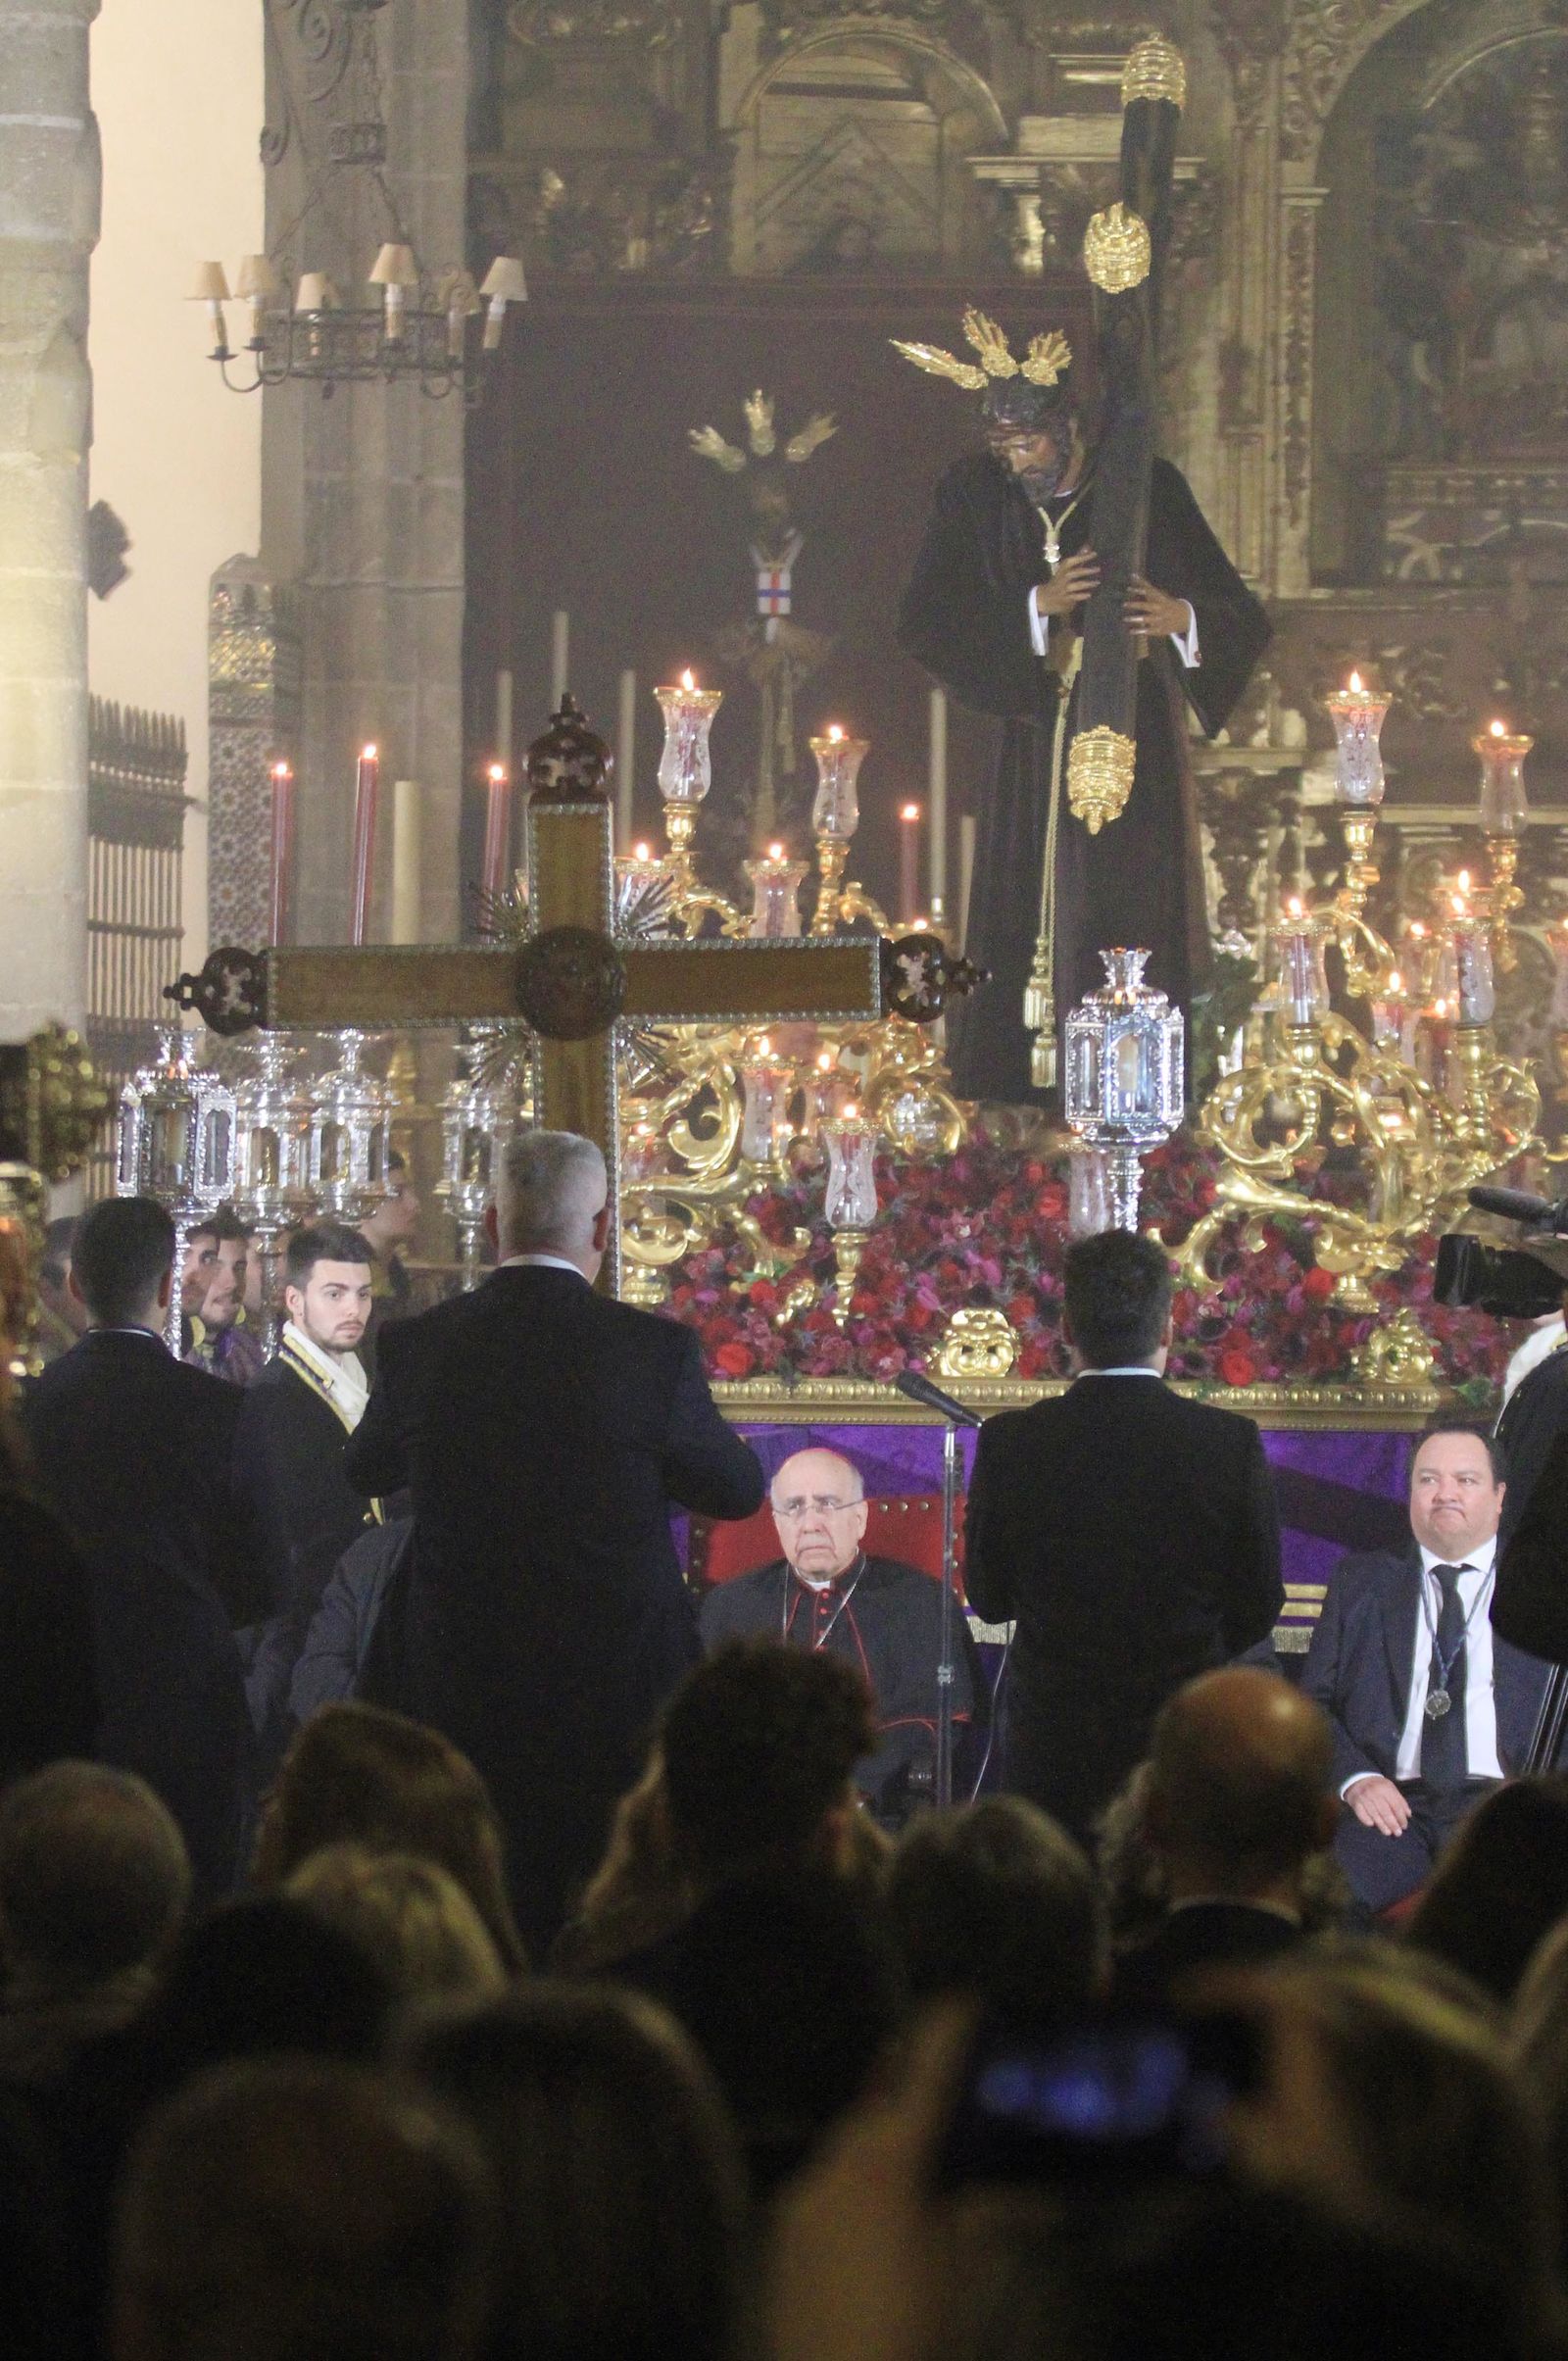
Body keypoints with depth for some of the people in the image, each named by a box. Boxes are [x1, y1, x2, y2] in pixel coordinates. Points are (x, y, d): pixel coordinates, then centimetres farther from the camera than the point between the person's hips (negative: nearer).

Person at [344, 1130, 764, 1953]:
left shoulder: (419, 1347, -4)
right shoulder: (655, 1349, -11)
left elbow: (366, 1469, 15)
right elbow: (740, 1490, 3)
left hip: (466, 1699, 2)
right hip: (624, 1697, -2)